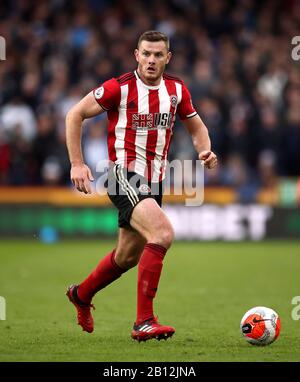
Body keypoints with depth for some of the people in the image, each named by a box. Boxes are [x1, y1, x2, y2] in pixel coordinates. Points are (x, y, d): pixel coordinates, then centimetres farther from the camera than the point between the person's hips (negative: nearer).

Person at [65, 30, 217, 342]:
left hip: (154, 181, 7)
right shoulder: (120, 87, -10)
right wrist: (77, 164, -10)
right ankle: (144, 322, -24)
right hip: (124, 176, -7)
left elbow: (196, 127, 20)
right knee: (162, 233, -28)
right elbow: (75, 115, -4)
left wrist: (205, 151, -2)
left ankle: (81, 295, 46)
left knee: (128, 257, 18)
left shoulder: (177, 90, 6)